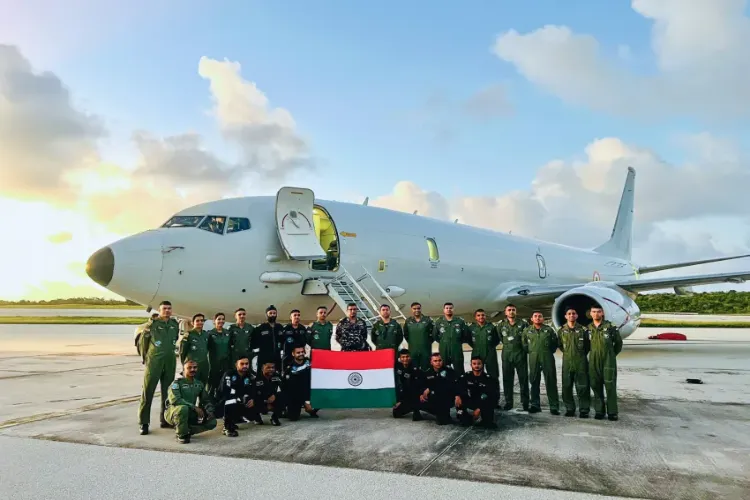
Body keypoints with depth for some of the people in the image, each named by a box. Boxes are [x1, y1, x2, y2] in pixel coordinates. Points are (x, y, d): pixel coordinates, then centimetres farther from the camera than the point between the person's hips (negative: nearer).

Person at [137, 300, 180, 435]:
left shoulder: (175, 324, 8)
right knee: (148, 392, -3)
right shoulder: (152, 324, -5)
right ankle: (143, 423, 2)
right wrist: (144, 357, 9)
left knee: (167, 392, 10)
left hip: (170, 363, 5)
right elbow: (142, 342, 3)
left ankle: (165, 420, 19)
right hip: (153, 363, -4)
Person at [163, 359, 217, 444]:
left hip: (190, 414, 5)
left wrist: (210, 411, -8)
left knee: (212, 422, -9)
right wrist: (194, 407, -31)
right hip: (173, 412, -5)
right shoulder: (177, 382, -12)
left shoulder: (199, 384, 6)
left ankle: (187, 430, 5)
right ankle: (181, 435, -17)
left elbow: (206, 400, 13)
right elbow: (175, 399, -28)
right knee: (183, 408, -39)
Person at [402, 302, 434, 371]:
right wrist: (410, 342, 8)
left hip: (426, 349, -1)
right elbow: (405, 334, 15)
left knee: (426, 369, 3)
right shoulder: (408, 321, 7)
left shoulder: (428, 320, 2)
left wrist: (429, 342, -1)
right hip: (413, 350, 1)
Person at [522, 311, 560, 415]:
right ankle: (535, 404, 16)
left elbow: (555, 342, 10)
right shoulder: (527, 331, 5)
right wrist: (530, 351, 8)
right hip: (533, 359, 2)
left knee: (551, 382, -1)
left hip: (548, 359, -2)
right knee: (534, 382, 7)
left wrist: (550, 351, 4)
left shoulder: (549, 329, 1)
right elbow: (524, 344, 17)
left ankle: (554, 406, 5)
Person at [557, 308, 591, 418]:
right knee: (566, 387, 6)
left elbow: (588, 345, 7)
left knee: (583, 387, 0)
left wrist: (581, 354, 8)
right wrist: (568, 352, 10)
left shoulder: (583, 329, -2)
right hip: (567, 362, 2)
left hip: (581, 363, -2)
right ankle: (569, 409, 17)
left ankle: (584, 410, 8)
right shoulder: (562, 330, 4)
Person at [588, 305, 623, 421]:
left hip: (608, 362, -3)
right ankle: (599, 411, 13)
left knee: (610, 387, -2)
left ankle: (612, 412, 5)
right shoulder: (588, 328, 5)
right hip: (594, 362, 3)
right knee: (596, 387, 5)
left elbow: (618, 342, 8)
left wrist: (612, 354, 12)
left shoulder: (610, 327, -4)